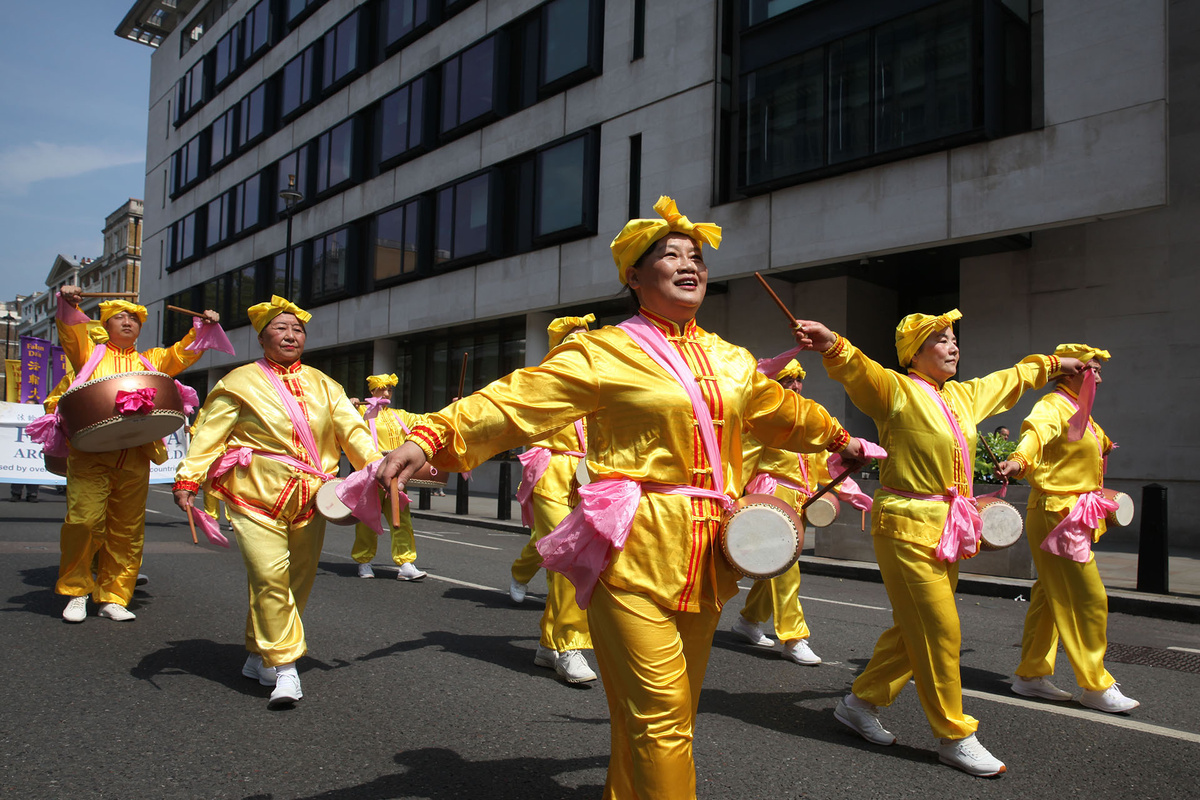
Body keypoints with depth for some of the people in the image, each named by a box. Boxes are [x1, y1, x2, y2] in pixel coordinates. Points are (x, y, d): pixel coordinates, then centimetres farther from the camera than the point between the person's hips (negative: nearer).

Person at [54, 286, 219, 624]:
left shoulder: (151, 362, 24)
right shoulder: (90, 351, 16)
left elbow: (182, 353, 14)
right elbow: (71, 330, -2)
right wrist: (68, 304, -21)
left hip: (135, 458, 3)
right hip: (90, 452, -3)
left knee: (127, 530, 2)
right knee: (84, 520, -12)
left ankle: (113, 597, 11)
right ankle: (76, 591, 6)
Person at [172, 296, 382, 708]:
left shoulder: (322, 385, 14)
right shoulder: (240, 383, 3)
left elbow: (352, 428, 7)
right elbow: (209, 433, -2)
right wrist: (187, 478, -14)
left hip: (308, 503, 5)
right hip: (256, 497, -4)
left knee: (298, 581, 9)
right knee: (270, 578, -16)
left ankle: (259, 656, 27)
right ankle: (283, 667, -7)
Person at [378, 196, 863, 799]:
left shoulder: (730, 360, 14)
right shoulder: (605, 353, -4)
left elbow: (780, 410, 32)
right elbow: (515, 400, -13)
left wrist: (838, 437, 46)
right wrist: (429, 437, -26)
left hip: (706, 556, 6)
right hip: (635, 551, -6)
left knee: (673, 713, 14)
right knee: (659, 716, -8)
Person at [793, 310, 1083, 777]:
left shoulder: (964, 396, 14)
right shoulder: (898, 391, -11)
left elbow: (1012, 379, 31)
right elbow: (859, 370, -30)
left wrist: (1054, 363, 44)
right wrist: (834, 347, -50)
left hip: (946, 528, 8)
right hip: (907, 526, -8)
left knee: (914, 629, 13)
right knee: (940, 631, -3)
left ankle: (861, 703, 28)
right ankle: (954, 737, 12)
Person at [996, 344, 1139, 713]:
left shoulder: (1078, 411, 19)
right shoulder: (1052, 407, -14)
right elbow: (1036, 431, -37)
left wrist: (1104, 444, 64)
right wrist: (1019, 460, -57)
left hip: (1071, 518, 10)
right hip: (1057, 516, -10)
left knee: (1050, 597, 12)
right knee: (1088, 599, -6)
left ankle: (1031, 675, 20)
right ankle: (1096, 686, 3)